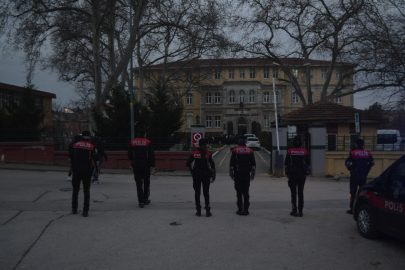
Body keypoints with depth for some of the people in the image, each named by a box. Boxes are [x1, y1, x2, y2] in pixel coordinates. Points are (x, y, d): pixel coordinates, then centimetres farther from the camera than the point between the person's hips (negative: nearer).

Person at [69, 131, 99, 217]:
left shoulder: (75, 145, 3)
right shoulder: (92, 147, -5)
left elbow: (70, 157, 11)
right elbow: (95, 159, -6)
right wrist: (97, 168, 8)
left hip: (76, 170, 2)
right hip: (87, 171, -2)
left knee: (75, 190, 16)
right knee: (86, 191, 3)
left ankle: (74, 209, 23)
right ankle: (85, 211, 0)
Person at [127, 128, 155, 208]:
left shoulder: (133, 142, 4)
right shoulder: (148, 142, -5)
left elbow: (129, 155, 7)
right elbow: (151, 155, -9)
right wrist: (152, 165, -5)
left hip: (136, 165, 2)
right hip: (145, 165, -2)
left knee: (139, 184, 4)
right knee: (146, 182, 15)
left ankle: (141, 202, 1)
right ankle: (145, 199, 21)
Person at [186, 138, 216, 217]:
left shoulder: (194, 154, -3)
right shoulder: (208, 154, -6)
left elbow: (188, 164, -2)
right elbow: (213, 166, -7)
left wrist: (192, 171, 13)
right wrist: (213, 176, 1)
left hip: (196, 175, 0)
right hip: (206, 175, 0)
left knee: (197, 193, 10)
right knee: (206, 193, 8)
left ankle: (198, 210, 10)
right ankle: (207, 211, 6)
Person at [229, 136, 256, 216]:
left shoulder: (235, 151, -2)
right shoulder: (250, 151, 5)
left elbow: (231, 163, -2)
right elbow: (253, 163, 6)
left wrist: (231, 173, 5)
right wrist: (253, 173, 12)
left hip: (237, 174, -2)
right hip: (246, 175, 2)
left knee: (239, 192, 2)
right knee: (246, 192, 6)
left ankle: (240, 209, 1)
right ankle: (246, 209, 6)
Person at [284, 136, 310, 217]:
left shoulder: (290, 152, -4)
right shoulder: (304, 152, 0)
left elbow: (286, 164, 1)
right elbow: (308, 164, 4)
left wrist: (287, 173, 12)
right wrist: (306, 173, 14)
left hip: (292, 175, -1)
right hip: (302, 175, 1)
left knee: (293, 193, 3)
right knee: (301, 193, 5)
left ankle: (294, 211, 3)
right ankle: (300, 211, 6)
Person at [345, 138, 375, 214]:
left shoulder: (353, 153, -9)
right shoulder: (367, 153, 4)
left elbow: (347, 163, -17)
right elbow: (372, 162, 4)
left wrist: (350, 169, -1)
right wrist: (367, 169, 13)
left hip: (355, 175, -4)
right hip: (364, 175, 4)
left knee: (353, 192, 3)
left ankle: (352, 209, 5)